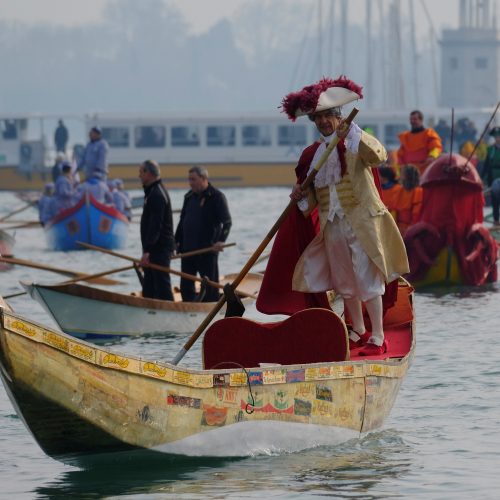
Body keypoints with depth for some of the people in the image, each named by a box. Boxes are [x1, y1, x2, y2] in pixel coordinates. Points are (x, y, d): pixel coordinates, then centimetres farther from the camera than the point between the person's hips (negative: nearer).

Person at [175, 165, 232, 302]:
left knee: (209, 287, -1)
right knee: (186, 287, 8)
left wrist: (221, 241, -28)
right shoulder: (189, 197, 13)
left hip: (207, 250, -7)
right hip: (187, 249, 7)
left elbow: (227, 222, -14)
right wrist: (177, 241, 16)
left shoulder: (217, 197, -8)